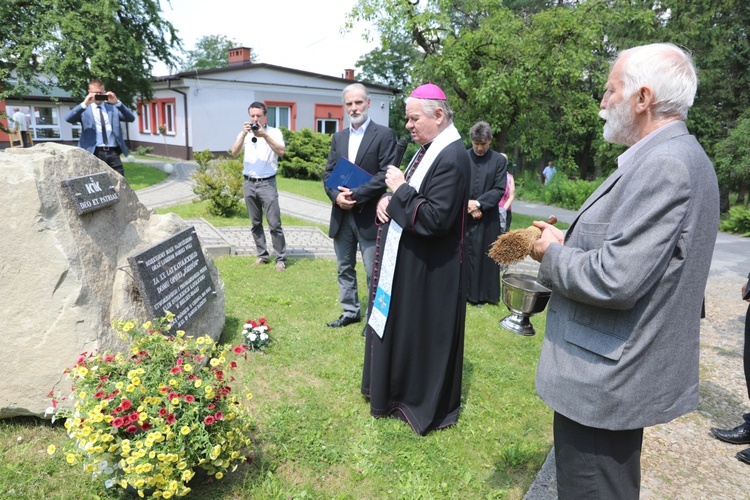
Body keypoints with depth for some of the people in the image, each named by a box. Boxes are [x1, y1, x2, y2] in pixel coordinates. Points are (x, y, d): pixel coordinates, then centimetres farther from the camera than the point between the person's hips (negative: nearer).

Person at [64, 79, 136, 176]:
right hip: (94, 153, -2)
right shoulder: (84, 109, 9)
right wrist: (84, 104, -16)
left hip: (113, 152, 2)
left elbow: (131, 118, 4)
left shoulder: (113, 108, 16)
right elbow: (68, 119, -7)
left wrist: (117, 103, -8)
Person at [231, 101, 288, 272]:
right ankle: (262, 255, 19)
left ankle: (281, 259, 0)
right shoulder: (245, 133, 9)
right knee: (256, 223, 10)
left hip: (267, 183, -4)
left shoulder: (274, 132, 0)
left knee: (274, 223, -5)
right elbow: (234, 152, -5)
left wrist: (265, 135, -22)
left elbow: (281, 152, -15)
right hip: (249, 183, 4)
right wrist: (243, 134, -17)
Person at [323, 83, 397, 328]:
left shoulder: (384, 135, -5)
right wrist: (336, 195, -10)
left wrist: (356, 195, -18)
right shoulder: (338, 137, 14)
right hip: (341, 215, 6)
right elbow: (328, 173, 10)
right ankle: (350, 311, 30)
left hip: (368, 215, -6)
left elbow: (386, 174, -13)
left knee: (374, 272, 2)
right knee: (345, 268, 15)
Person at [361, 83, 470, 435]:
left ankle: (426, 406, 27)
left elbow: (436, 219, -28)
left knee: (424, 334, 6)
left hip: (429, 272, -10)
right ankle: (398, 389, 42)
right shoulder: (429, 149, 8)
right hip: (407, 261, 10)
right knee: (397, 325, 21)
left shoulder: (452, 158, -21)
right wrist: (389, 199, -3)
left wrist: (400, 189, -20)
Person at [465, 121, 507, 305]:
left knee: (483, 254, 5)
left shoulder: (499, 160, 0)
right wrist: (467, 205, -11)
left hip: (487, 218, 0)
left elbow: (499, 189, -4)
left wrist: (478, 203, -14)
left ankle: (481, 294, 16)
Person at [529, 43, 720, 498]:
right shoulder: (679, 156, 9)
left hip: (604, 382, -10)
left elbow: (613, 281, -29)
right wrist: (570, 244, 6)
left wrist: (552, 254, -12)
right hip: (626, 371, 10)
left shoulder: (662, 165, -23)